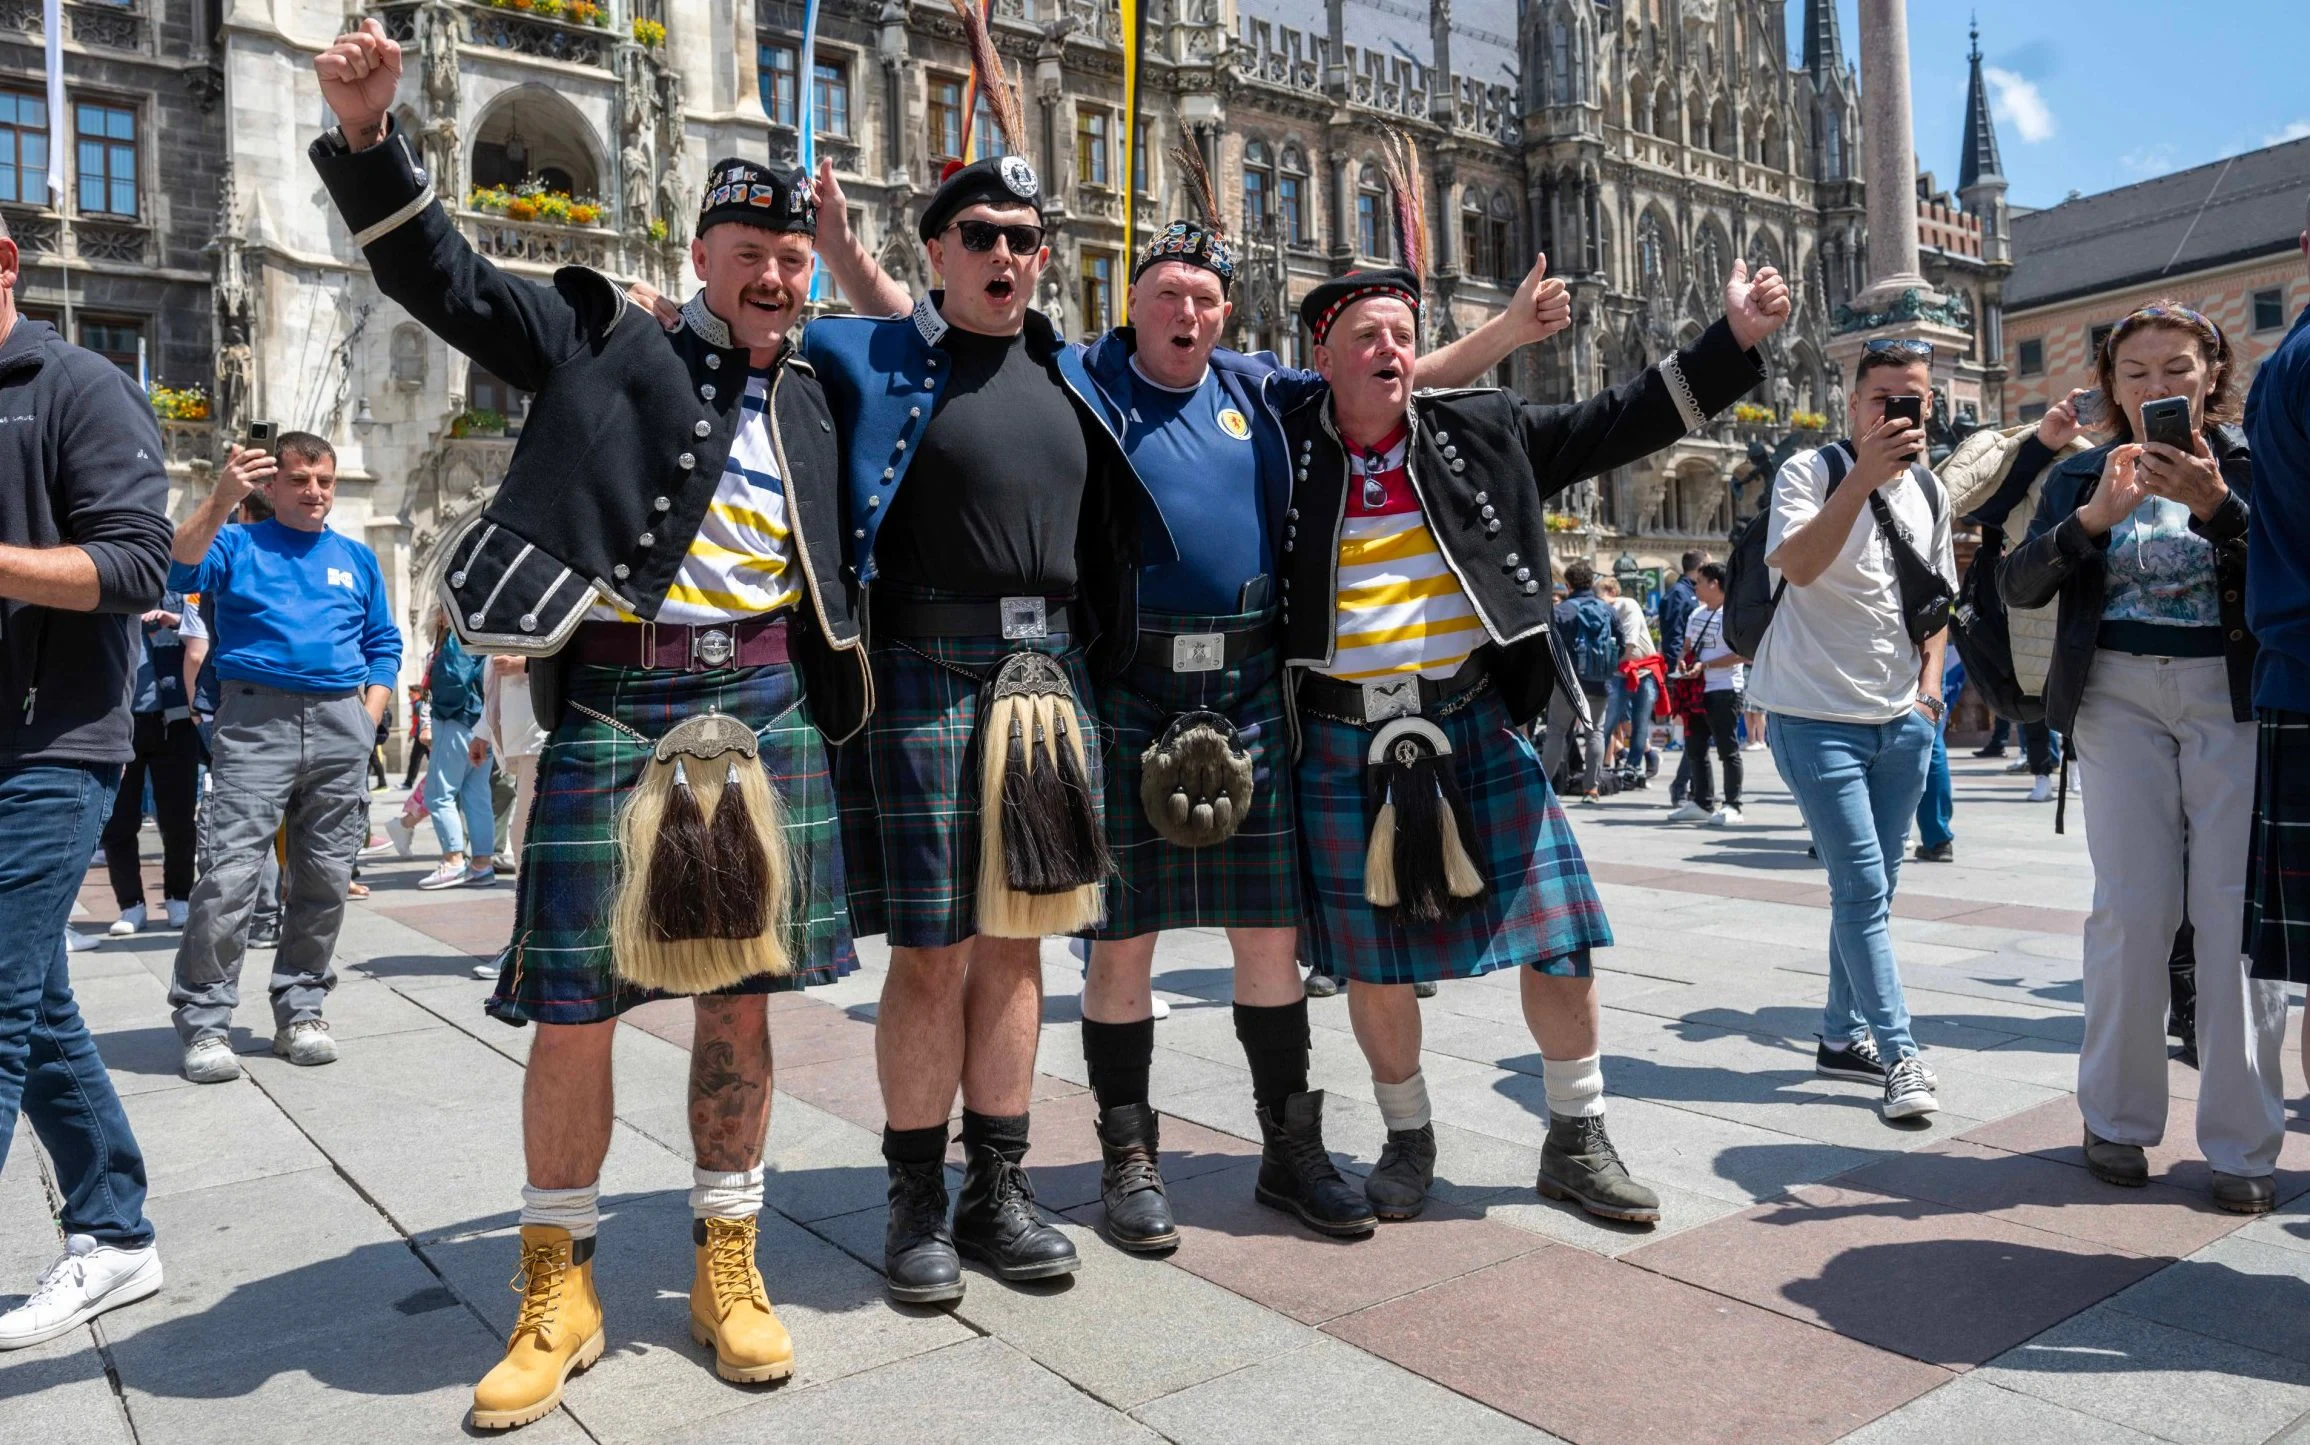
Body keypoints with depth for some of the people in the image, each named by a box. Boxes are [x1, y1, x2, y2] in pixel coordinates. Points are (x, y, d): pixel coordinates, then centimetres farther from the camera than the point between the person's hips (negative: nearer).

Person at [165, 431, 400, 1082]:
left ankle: (301, 1009, 17)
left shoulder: (357, 559, 18)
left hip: (341, 727, 4)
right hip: (256, 719, -3)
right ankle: (204, 1023, -2)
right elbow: (178, 569, -12)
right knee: (229, 875, -11)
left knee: (325, 879, 6)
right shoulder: (239, 544, 9)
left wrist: (369, 717, 6)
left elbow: (383, 643, 18)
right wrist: (222, 499, -23)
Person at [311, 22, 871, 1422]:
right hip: (613, 705, -3)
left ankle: (729, 1264, 23)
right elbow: (441, 278, 1)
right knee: (573, 1007, 1)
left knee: (741, 997, 7)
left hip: (766, 708, 3)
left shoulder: (811, 400, 16)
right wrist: (370, 135, -13)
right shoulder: (603, 342, 6)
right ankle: (559, 1290, 19)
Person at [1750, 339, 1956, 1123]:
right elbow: (1797, 567, -28)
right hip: (1818, 714, -7)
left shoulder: (1930, 492, 12)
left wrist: (1930, 679, 8)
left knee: (1870, 888, 12)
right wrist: (1866, 474, -34)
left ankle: (1843, 1036, 25)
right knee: (1863, 889, -8)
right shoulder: (1811, 471, -9)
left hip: (1902, 719, 7)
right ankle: (1899, 1055, 0)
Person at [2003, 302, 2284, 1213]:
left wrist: (2215, 505, -22)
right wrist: (2094, 517, -17)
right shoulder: (2082, 479, 10)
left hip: (2234, 694, -1)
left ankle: (2243, 1142, 6)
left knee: (2234, 910, -4)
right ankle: (2116, 1120, 9)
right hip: (2119, 696, 1)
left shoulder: (2255, 462, 5)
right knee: (2132, 908, -3)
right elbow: (2018, 587, -2)